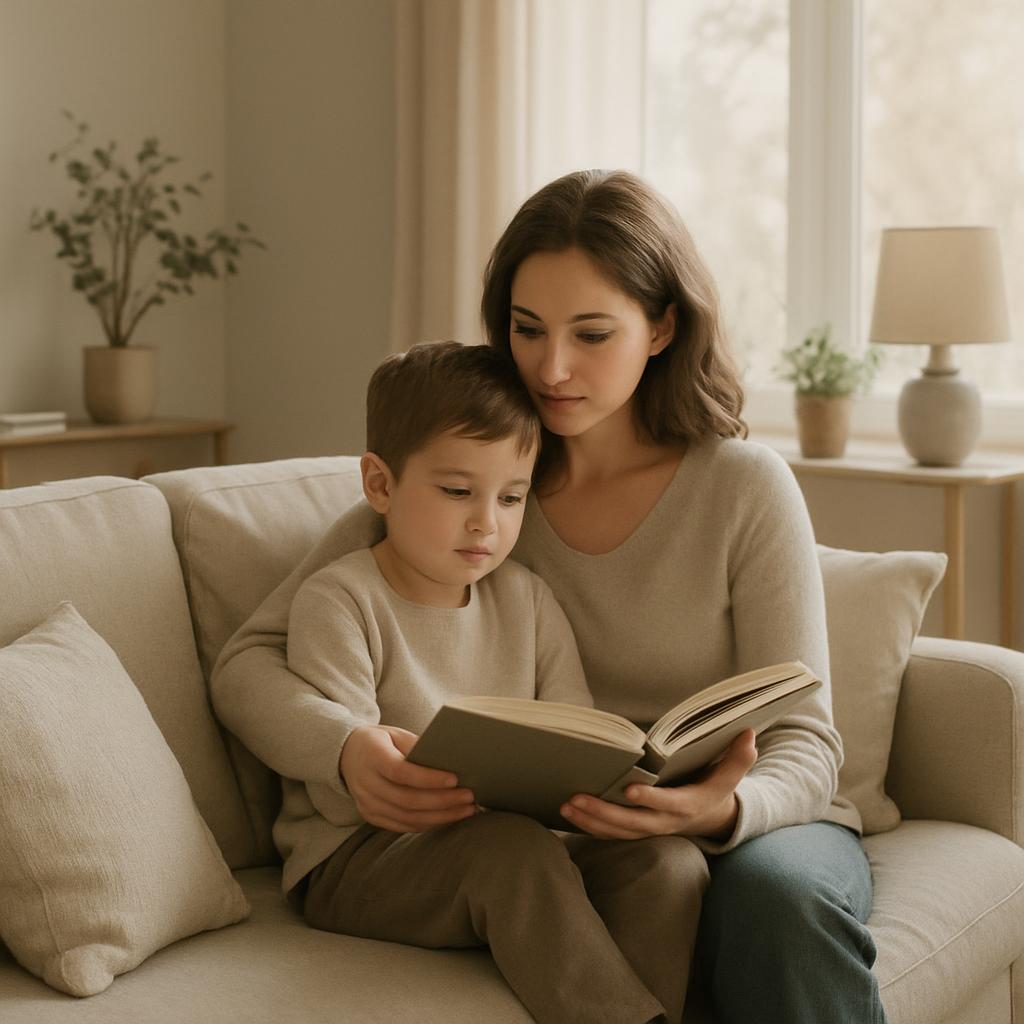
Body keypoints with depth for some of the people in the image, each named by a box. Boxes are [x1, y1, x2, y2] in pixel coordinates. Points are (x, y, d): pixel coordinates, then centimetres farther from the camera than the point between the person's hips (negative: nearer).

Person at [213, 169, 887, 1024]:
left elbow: (803, 746, -5)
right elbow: (249, 661, -4)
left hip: (756, 822, 1)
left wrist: (724, 810, -31)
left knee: (779, 891, -34)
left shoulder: (746, 488, -5)